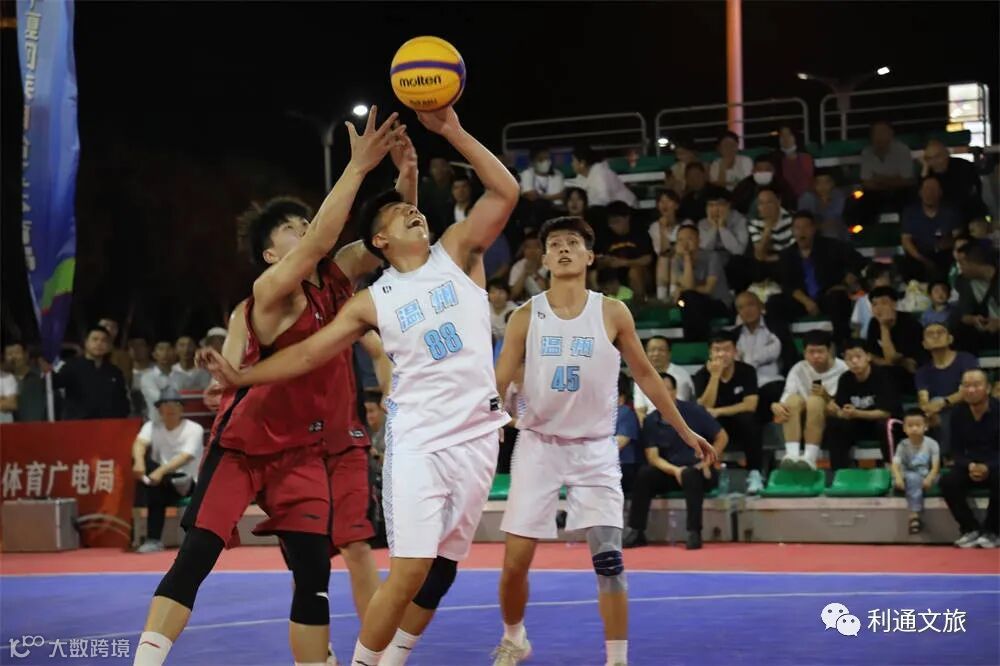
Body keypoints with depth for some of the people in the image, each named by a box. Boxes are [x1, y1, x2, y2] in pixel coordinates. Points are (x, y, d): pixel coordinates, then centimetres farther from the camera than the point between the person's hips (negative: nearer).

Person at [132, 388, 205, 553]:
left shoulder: (194, 429, -8)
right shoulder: (152, 426, 3)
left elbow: (185, 457, -26)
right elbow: (140, 443, -20)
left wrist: (161, 471, -44)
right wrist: (139, 462, -45)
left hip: (189, 483, -3)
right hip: (161, 480, 3)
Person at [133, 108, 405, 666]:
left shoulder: (334, 279, 2)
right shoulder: (270, 291, -16)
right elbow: (320, 241, -33)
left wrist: (407, 169, -16)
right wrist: (358, 167, -33)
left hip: (304, 449, 5)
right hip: (244, 442, -5)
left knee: (314, 572, 0)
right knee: (196, 556, -9)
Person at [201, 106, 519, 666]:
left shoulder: (458, 252, 5)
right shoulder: (373, 301, 5)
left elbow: (507, 191, -7)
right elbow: (308, 353, 8)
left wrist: (452, 131, -15)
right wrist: (241, 377, -1)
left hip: (477, 435, 2)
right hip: (419, 439, -2)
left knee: (443, 568, 8)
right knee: (409, 570, -11)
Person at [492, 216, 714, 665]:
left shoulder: (613, 314, -4)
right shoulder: (526, 317, -3)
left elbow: (645, 374, 7)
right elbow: (497, 384, -4)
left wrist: (685, 431, 10)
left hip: (595, 448, 0)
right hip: (538, 445, 1)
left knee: (608, 557, -10)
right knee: (515, 560, 0)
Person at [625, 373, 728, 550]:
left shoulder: (693, 411, -7)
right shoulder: (650, 421, 2)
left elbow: (722, 437, -4)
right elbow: (653, 457, -4)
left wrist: (707, 463, -15)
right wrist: (675, 470, -21)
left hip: (700, 471, -3)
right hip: (670, 471, 3)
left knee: (690, 475, -37)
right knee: (644, 474, -23)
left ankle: (694, 532, -34)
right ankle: (636, 532, -20)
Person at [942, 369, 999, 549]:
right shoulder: (958, 413, -4)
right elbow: (956, 450, 0)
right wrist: (969, 465, -21)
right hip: (970, 466, 3)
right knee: (948, 482, -26)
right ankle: (971, 529, -11)